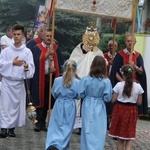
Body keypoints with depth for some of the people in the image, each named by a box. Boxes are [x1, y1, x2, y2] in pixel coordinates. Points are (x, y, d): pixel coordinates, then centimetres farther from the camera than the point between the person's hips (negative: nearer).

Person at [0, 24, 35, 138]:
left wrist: (27, 66, -26)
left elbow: (31, 68, -5)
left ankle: (12, 128, 15)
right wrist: (12, 63, -10)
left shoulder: (27, 52, 1)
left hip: (19, 82, 1)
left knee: (16, 105, 5)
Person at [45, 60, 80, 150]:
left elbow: (54, 94, 4)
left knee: (55, 127, 6)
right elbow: (78, 96, 1)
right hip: (70, 107, 0)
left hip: (59, 106, 0)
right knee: (67, 128, 10)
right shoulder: (77, 82, -10)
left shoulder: (57, 80, -8)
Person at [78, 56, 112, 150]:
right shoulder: (106, 81, -11)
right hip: (99, 109, -1)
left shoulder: (85, 79, -10)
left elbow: (81, 95, -5)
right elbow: (107, 98, -9)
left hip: (88, 108, 1)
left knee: (88, 132, 11)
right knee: (99, 132, 5)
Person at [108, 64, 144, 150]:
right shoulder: (138, 86, -7)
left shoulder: (119, 85, -10)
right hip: (131, 112, 0)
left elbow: (113, 100, -7)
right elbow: (139, 102, -2)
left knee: (120, 139, 14)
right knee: (129, 138, 5)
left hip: (120, 110, 0)